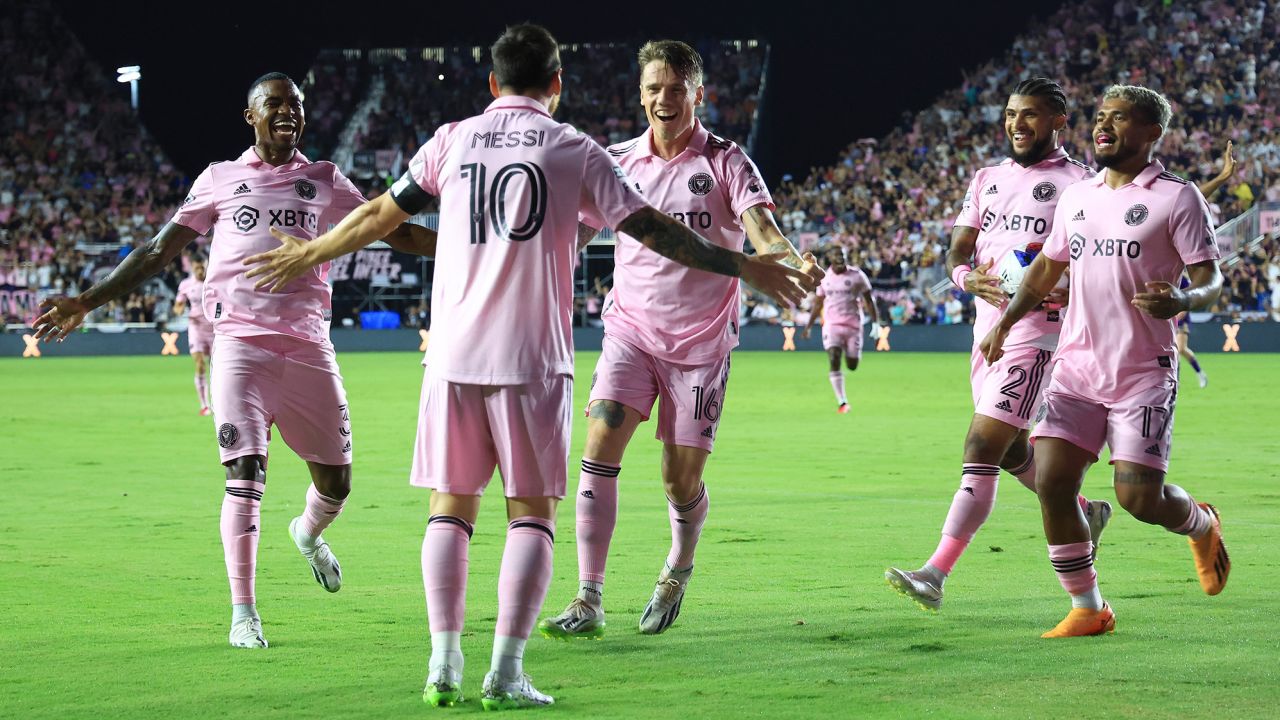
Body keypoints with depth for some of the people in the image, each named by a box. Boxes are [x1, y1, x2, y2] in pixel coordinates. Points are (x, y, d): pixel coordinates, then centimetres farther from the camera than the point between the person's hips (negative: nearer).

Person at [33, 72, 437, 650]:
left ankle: (309, 533, 43)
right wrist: (88, 301, 7)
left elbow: (395, 232, 16)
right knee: (246, 472, -14)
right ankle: (243, 613, -8)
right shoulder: (220, 179, 11)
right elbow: (160, 250, 12)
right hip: (240, 341, -2)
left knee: (335, 482, 6)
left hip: (307, 343, 2)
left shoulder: (324, 180, 14)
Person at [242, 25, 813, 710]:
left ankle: (444, 662, 1)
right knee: (532, 513, 4)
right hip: (532, 358, -2)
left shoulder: (453, 140, 8)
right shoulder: (572, 149, 2)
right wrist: (744, 267, 10)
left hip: (454, 355, 2)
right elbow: (652, 230, 2)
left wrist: (306, 255, 32)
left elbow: (378, 216, 17)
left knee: (451, 507, 10)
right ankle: (505, 672, -5)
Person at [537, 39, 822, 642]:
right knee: (599, 451, -16)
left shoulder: (725, 162, -4)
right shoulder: (618, 162, 4)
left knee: (681, 481, 1)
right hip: (631, 327, 2)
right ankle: (589, 603, -14)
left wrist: (794, 260, -39)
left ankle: (678, 571, 34)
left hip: (701, 340, -2)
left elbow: (760, 227, -18)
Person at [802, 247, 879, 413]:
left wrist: (876, 323, -6)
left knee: (852, 366, 2)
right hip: (832, 325, 1)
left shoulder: (857, 275, -2)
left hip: (853, 325, -1)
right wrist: (808, 326, 17)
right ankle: (842, 402, -15)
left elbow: (869, 300, 2)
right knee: (834, 360, -17)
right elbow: (818, 304, 18)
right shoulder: (824, 278, 6)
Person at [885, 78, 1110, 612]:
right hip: (988, 326, 8)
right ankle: (1085, 511, 43)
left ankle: (936, 575, -17)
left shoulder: (1077, 184, -5)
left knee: (981, 448, -14)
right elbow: (956, 253, 13)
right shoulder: (988, 179, 14)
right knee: (1013, 451, 18)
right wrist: (970, 278, -10)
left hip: (1036, 332, -8)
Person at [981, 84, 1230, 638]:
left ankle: (1202, 525, 25)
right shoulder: (1076, 197, 13)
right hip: (1077, 369, 5)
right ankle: (1087, 609, 6)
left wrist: (1183, 299, -28)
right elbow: (1047, 267, 26)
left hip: (1143, 374, -5)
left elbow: (1211, 279, -7)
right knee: (1051, 482, -9)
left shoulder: (1176, 198, -4)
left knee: (1139, 496, -12)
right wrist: (1005, 322, 17)